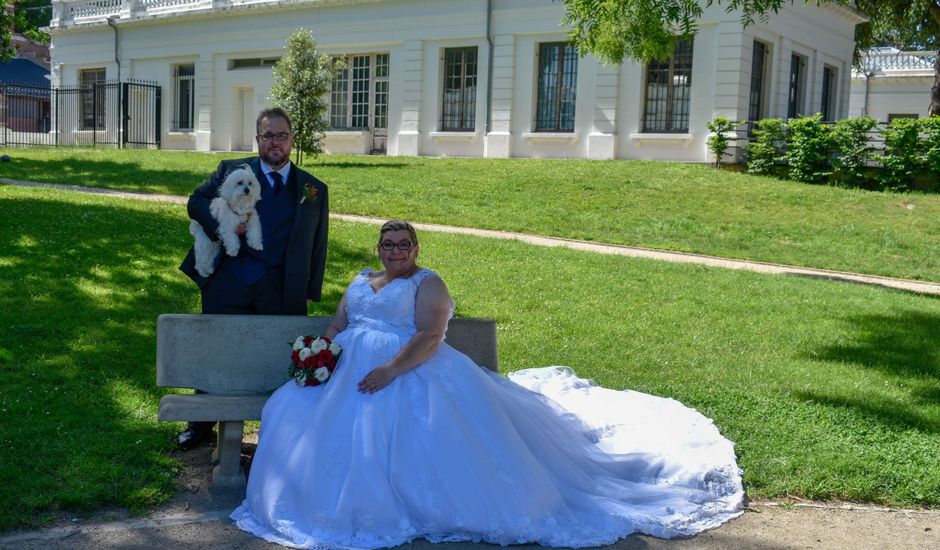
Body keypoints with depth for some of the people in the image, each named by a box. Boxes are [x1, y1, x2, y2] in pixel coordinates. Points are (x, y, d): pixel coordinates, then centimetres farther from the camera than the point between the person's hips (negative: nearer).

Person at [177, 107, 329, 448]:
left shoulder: (314, 189, 9)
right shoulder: (231, 171, 7)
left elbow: (318, 244, 9)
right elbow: (196, 202, 5)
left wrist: (311, 290, 3)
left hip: (281, 290, 0)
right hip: (228, 282, 0)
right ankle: (202, 422, 28)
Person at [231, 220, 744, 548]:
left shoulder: (428, 284, 1)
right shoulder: (361, 281, 24)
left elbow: (429, 337, -13)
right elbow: (337, 324, 19)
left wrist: (391, 370, -26)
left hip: (410, 374, -6)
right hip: (351, 372, 7)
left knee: (429, 431, -32)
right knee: (297, 414, -12)